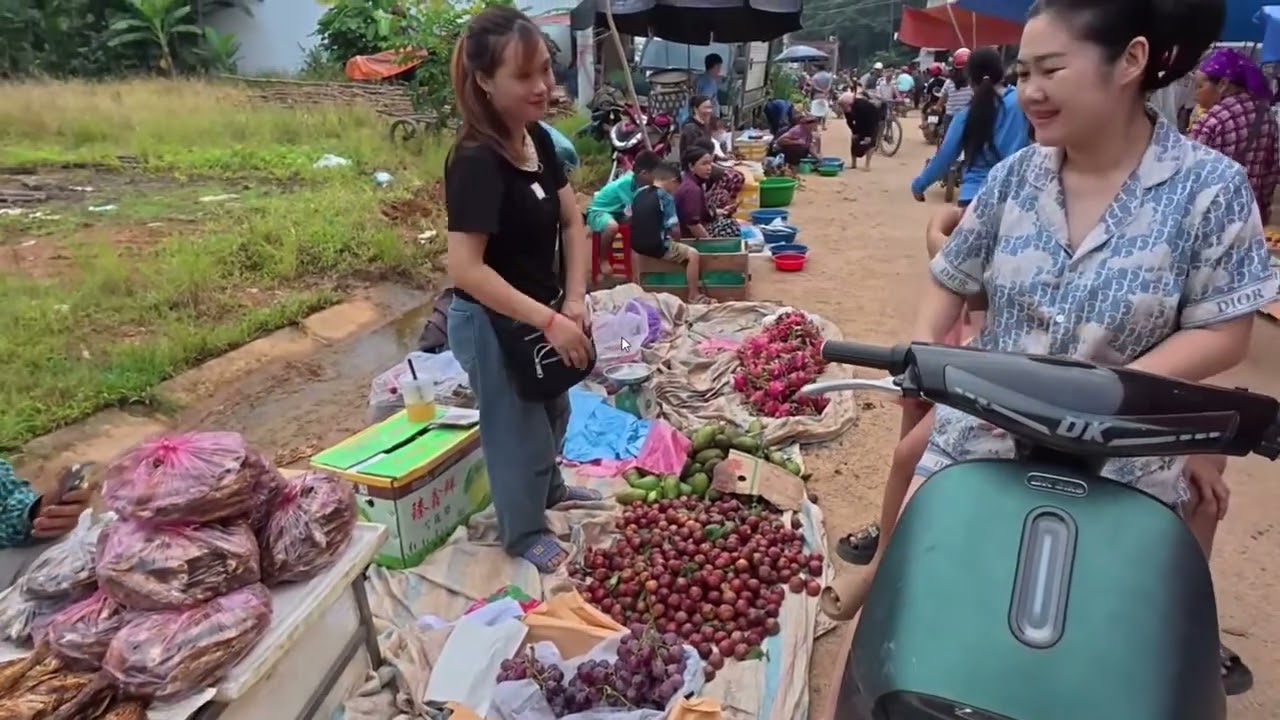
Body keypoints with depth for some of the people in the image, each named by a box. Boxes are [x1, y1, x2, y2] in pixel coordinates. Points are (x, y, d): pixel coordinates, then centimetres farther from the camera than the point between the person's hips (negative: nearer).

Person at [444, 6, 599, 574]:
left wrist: (574, 301, -10)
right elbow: (465, 269, -31)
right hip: (492, 323, -8)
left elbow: (572, 222, 1)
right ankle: (523, 533, 35)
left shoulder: (538, 139, -2)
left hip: (541, 312, 8)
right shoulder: (476, 160, -27)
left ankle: (548, 488, 55)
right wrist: (549, 321, -30)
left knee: (553, 412, 28)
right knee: (517, 430, 11)